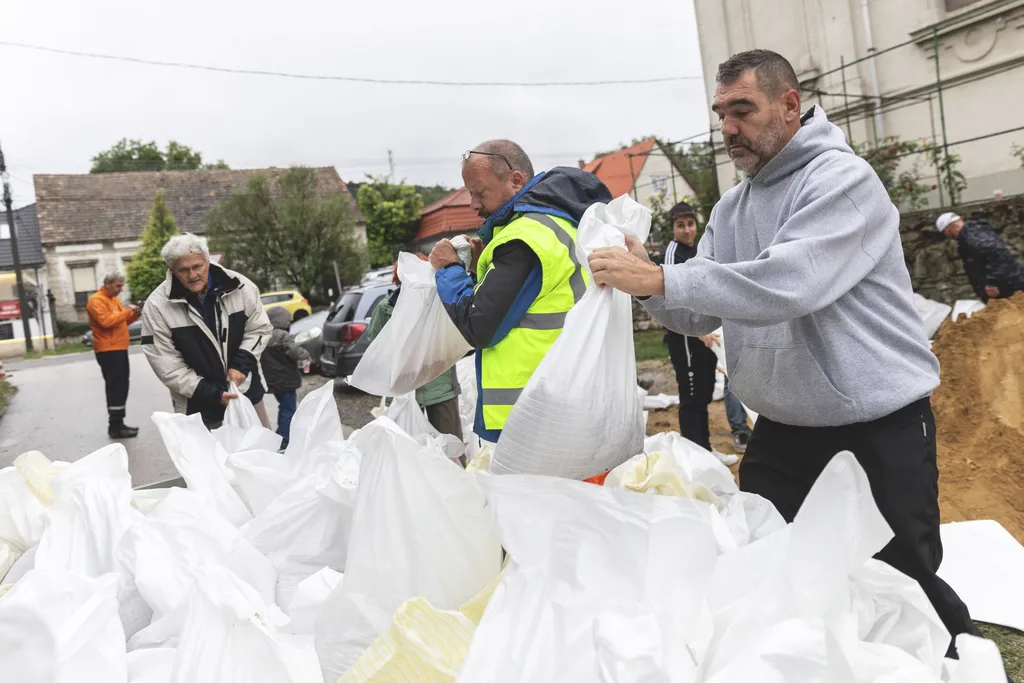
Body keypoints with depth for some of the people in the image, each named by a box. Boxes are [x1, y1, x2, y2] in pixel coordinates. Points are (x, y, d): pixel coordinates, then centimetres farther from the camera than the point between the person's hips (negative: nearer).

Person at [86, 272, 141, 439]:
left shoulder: (114, 299, 18)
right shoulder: (97, 300, -11)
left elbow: (123, 321, 20)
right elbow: (106, 321, -24)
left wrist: (134, 314, 3)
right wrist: (126, 311, -19)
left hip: (119, 349, 10)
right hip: (108, 351, -10)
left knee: (121, 387, 14)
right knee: (115, 387, -10)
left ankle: (118, 423, 22)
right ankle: (115, 427, -8)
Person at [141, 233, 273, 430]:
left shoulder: (239, 285, -9)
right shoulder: (157, 306, -15)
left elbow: (259, 328, 1)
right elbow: (168, 367, -14)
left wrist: (242, 364, -15)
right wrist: (212, 394, -19)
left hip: (247, 393, 3)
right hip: (199, 407, -2)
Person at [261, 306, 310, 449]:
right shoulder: (283, 336, -19)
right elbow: (296, 352, -26)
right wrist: (306, 355, -6)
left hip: (273, 380, 9)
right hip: (285, 380, -9)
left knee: (284, 408, 23)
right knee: (288, 410, -3)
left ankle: (281, 435, 32)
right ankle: (284, 440, -3)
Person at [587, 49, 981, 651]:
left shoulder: (842, 179, -15)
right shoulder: (732, 209, 8)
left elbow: (787, 283, -31)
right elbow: (699, 315, 3)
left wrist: (659, 280, -32)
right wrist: (645, 275, -15)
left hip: (881, 426, -6)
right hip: (784, 427, 7)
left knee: (904, 582, 4)